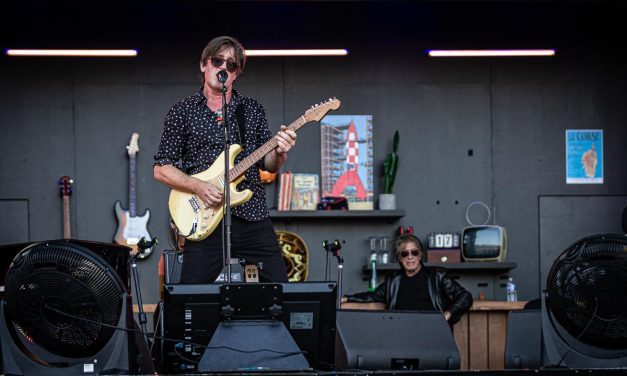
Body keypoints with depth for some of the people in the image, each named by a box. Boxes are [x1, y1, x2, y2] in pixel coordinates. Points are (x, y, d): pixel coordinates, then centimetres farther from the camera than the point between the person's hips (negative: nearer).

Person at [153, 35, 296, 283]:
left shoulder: (253, 110, 12)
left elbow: (268, 165, 13)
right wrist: (199, 186, -13)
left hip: (254, 219, 2)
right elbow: (161, 169, 2)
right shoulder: (182, 112, 4)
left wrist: (279, 153, -9)